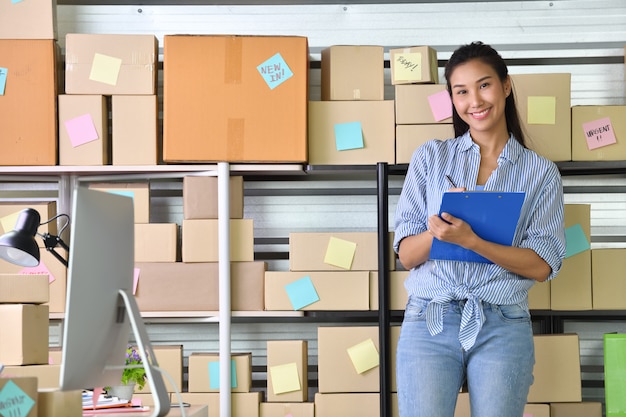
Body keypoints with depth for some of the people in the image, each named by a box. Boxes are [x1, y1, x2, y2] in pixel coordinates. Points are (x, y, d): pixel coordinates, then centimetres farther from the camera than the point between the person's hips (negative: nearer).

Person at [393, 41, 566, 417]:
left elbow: (542, 266, -3)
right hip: (429, 320, 0)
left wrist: (470, 240, -17)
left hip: (503, 327, 0)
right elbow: (406, 254, 6)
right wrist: (439, 230, -16)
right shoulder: (430, 157, 10)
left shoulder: (541, 172, 8)